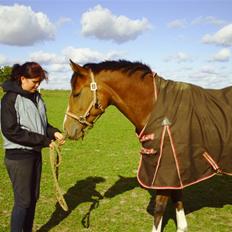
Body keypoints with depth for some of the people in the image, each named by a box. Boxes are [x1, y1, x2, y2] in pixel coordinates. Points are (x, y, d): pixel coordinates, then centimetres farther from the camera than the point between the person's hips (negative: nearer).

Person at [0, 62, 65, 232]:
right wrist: (44, 140, -21)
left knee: (33, 197, 16)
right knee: (23, 200, 0)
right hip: (19, 156, -7)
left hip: (35, 154, 7)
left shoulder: (37, 97, 7)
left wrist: (53, 132, -5)